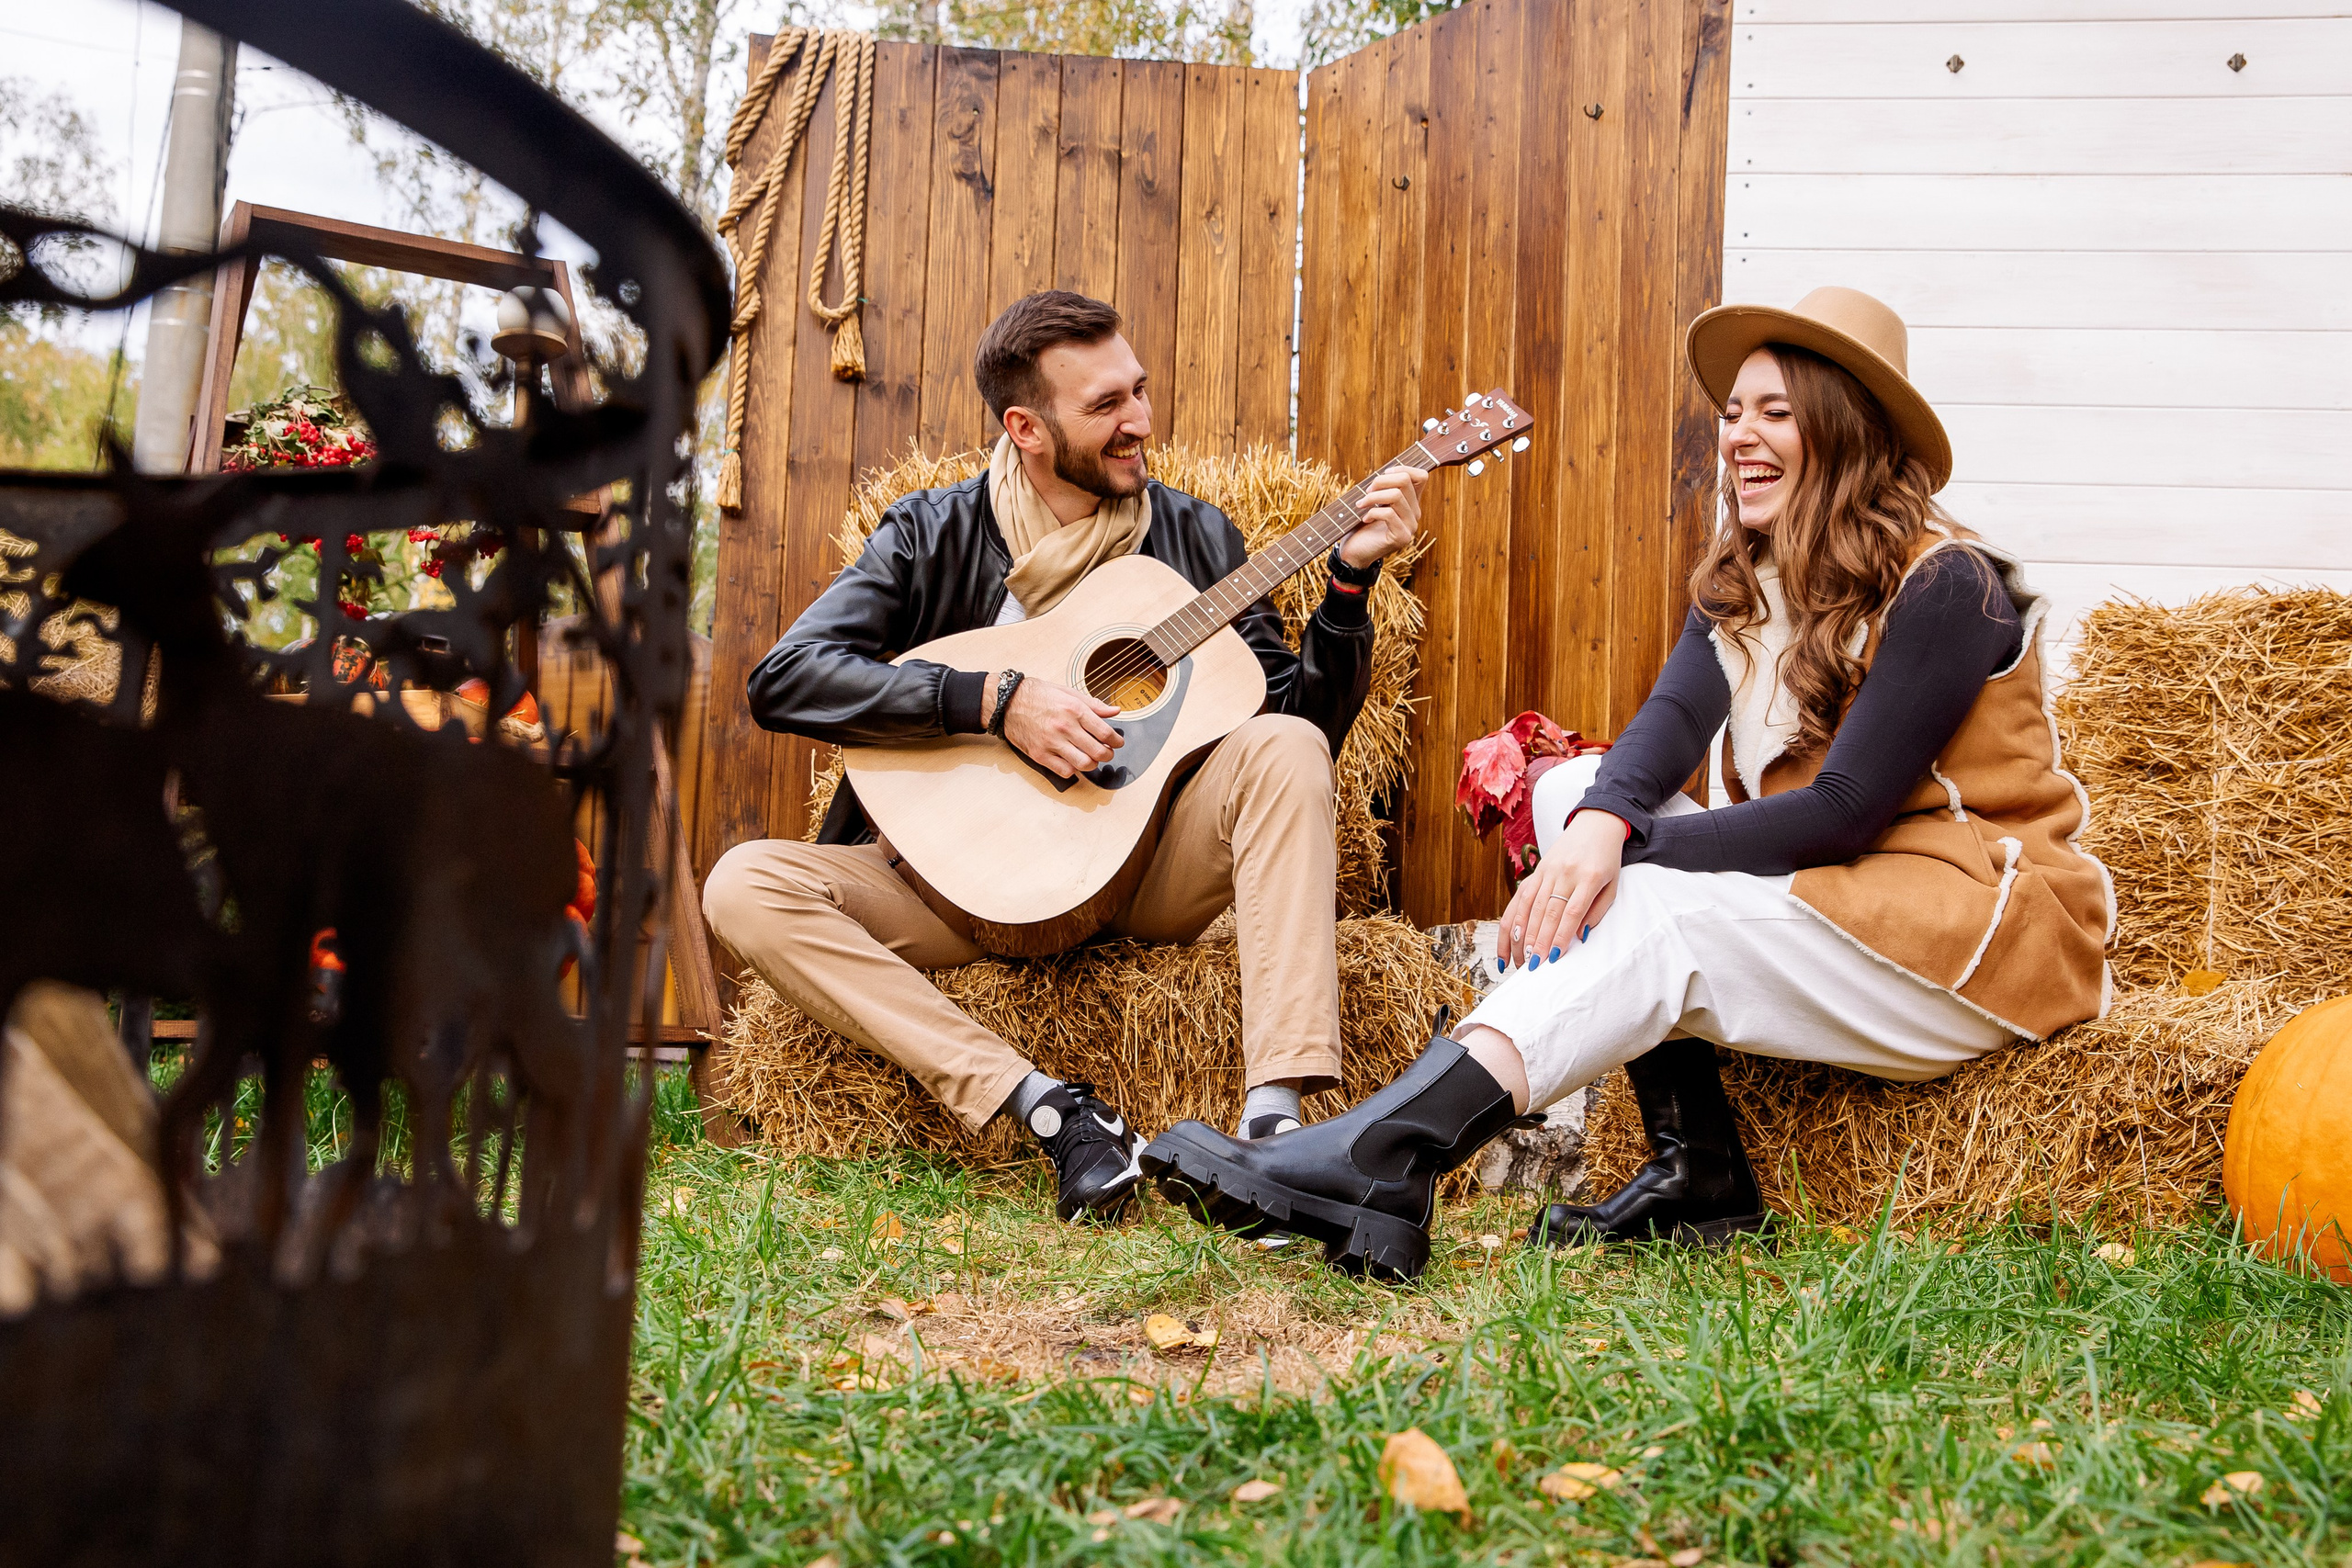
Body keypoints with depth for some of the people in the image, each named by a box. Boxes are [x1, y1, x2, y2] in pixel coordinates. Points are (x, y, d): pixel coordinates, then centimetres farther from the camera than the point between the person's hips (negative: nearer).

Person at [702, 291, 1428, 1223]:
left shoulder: (1194, 537, 5)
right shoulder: (931, 537, -1)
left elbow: (1309, 717, 2)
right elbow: (782, 680, -15)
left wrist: (1352, 580, -13)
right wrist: (994, 700, -22)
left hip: (1146, 872, 1)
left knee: (1285, 745, -26)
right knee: (744, 885, -22)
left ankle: (1274, 1123, -34)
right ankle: (1050, 1110, -32)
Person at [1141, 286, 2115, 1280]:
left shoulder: (1944, 585, -13)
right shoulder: (1743, 584, 9)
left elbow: (1843, 811, -21)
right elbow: (1670, 719, -11)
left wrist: (1628, 851, -26)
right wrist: (1600, 825, -33)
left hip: (1985, 930, -7)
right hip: (1820, 901, 7)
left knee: (1655, 915, -30)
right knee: (1577, 785, -9)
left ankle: (1381, 1160, -45)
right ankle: (1696, 1171, -18)